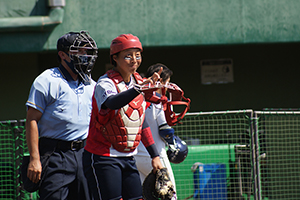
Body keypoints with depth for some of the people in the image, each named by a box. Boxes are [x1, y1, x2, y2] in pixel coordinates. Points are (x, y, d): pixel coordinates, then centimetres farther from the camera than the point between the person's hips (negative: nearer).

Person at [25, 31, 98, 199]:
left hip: (84, 152, 6)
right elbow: (32, 120, -7)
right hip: (56, 154, -6)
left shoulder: (91, 85, 15)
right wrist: (34, 158, -14)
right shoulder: (48, 81, -4)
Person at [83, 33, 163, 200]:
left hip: (128, 158, 7)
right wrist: (139, 89, -53)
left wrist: (154, 155, 17)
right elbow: (112, 102, -38)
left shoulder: (139, 83, 10)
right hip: (103, 157, -7)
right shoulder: (105, 84, -13)